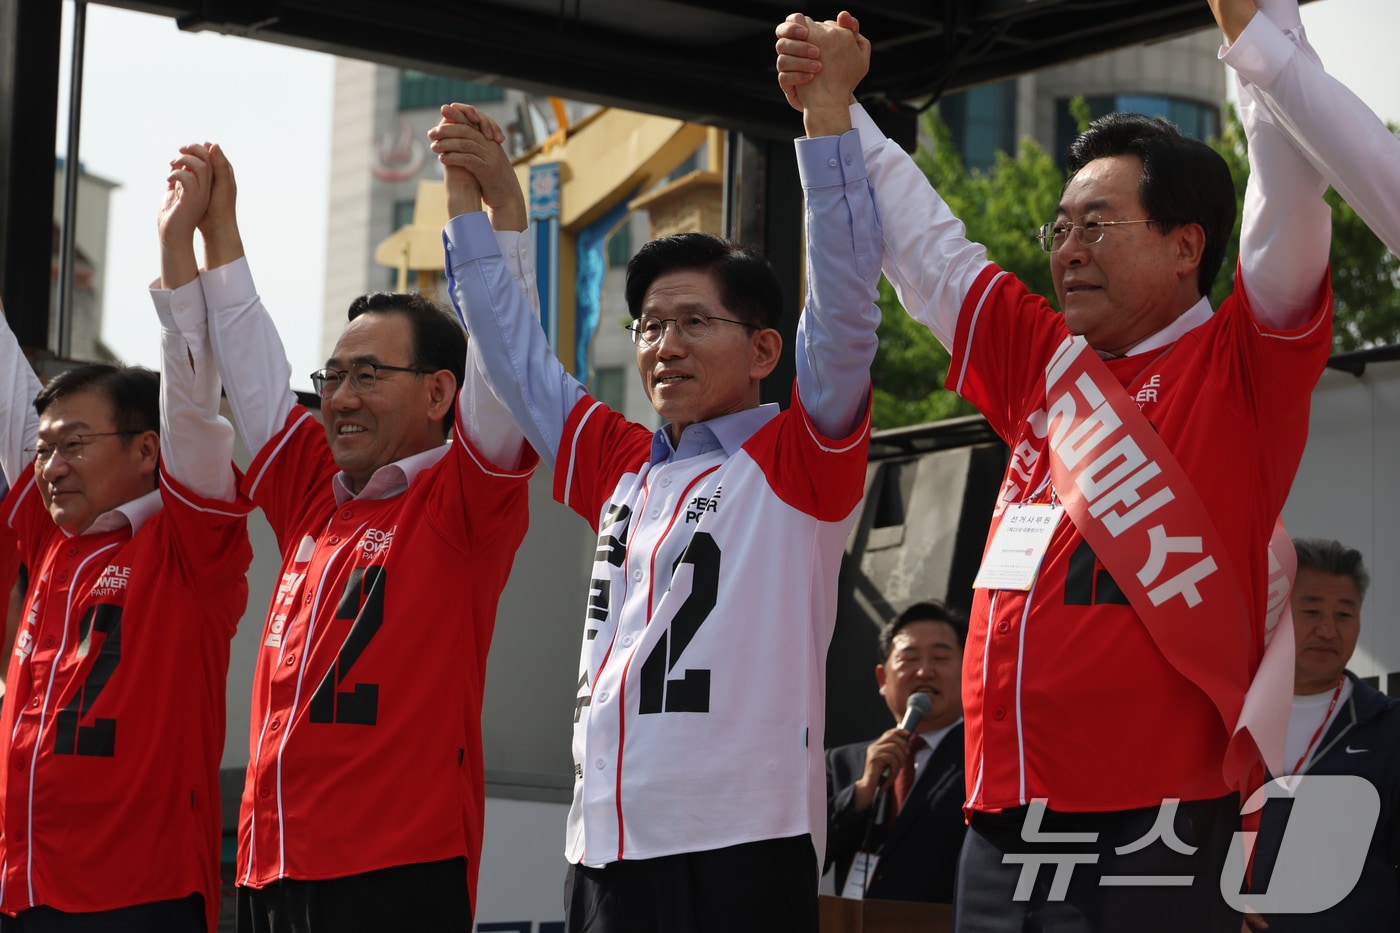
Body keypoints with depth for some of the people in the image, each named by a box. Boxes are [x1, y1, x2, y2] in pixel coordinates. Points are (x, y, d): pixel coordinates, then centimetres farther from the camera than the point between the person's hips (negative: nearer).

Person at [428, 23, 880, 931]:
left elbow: (845, 306, -11)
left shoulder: (796, 461, 2)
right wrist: (475, 205, 28)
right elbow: (515, 355, 28)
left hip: (742, 846, -6)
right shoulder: (622, 469, 18)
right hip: (607, 847, 6)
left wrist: (827, 112, -15)